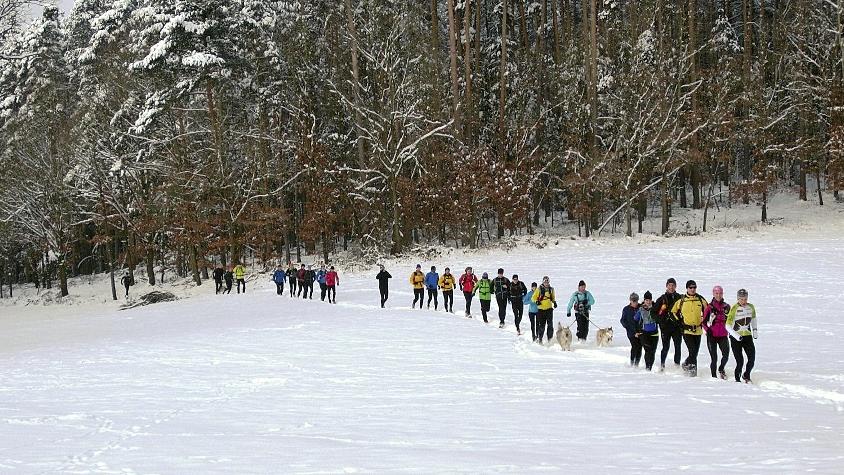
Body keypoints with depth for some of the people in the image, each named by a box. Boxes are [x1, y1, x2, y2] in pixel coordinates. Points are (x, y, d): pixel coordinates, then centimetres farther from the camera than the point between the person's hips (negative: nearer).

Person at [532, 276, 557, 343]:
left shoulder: (551, 289, 10)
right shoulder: (539, 289, -1)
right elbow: (533, 298, 2)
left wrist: (554, 302, 5)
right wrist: (536, 301, -17)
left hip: (549, 308, 3)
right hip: (541, 309, -3)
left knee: (550, 324, -4)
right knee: (542, 325, -2)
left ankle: (550, 339, 0)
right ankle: (539, 338, 10)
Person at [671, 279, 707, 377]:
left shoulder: (701, 300, 6)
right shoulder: (681, 301, 0)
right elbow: (674, 312, 11)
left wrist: (703, 319, 8)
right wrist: (679, 322, 4)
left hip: (698, 330, 3)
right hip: (687, 330, -3)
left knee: (695, 352, 9)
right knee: (692, 351, -16)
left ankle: (686, 364, 30)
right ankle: (692, 368, -9)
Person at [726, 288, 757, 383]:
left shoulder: (751, 307, 2)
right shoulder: (734, 309, -14)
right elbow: (728, 326, -16)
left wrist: (755, 329, 15)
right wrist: (736, 336, -26)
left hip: (748, 336, 4)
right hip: (736, 338, -4)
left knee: (752, 359, -5)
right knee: (740, 362, -9)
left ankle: (746, 376, 21)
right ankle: (737, 379, 13)